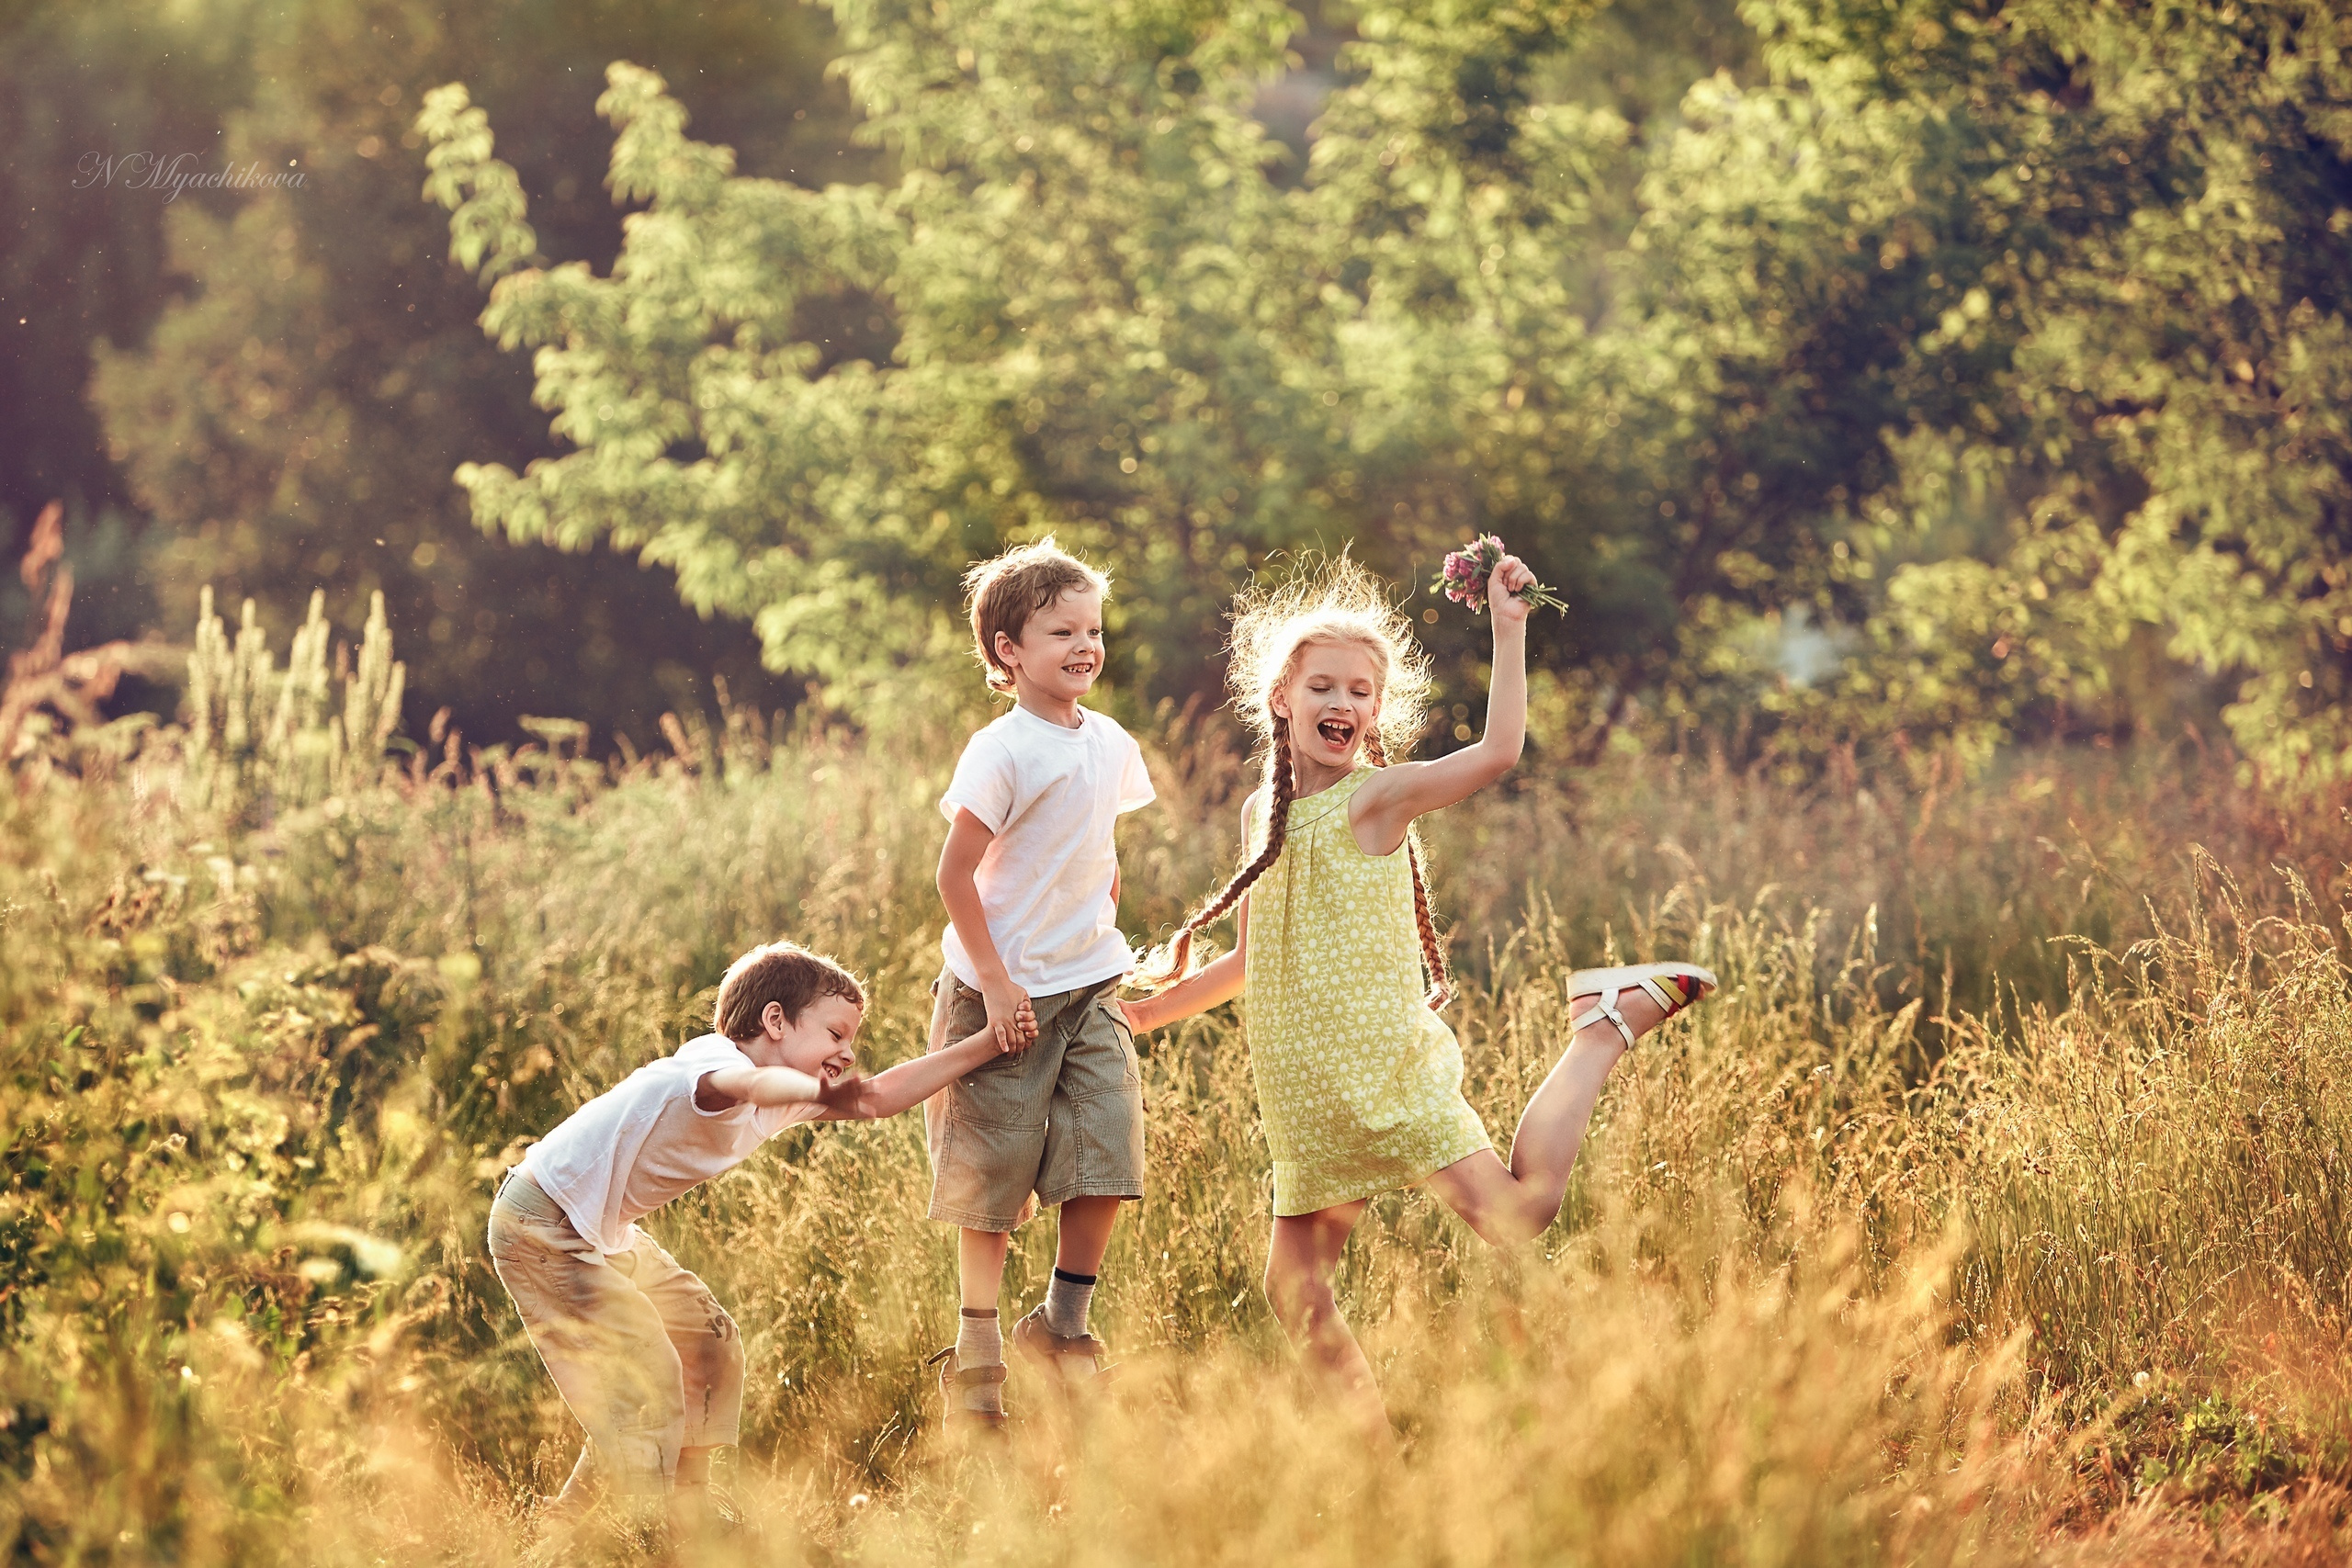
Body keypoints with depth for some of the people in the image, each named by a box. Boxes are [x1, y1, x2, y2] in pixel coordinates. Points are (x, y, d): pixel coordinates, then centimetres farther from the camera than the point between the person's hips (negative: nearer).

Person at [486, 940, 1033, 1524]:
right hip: (543, 1228, -11)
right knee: (643, 1375, -14)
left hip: (603, 1234, 11)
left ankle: (685, 1520, 22)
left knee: (708, 1344, 14)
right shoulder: (713, 1059, -25)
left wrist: (987, 1044, 7)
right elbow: (743, 1085, -50)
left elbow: (881, 1095, 12)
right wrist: (820, 1092, -70)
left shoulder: (783, 1097, 6)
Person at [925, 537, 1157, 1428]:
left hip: (1088, 989, 6)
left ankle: (1063, 1323, 14)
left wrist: (1105, 944, 13)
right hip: (1004, 995, -6)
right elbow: (955, 873, -15)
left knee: (1106, 1160, -5)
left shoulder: (1109, 746, 6)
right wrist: (994, 982, -16)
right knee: (992, 1181, 1)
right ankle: (976, 1355, 13)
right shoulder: (1002, 753, -15)